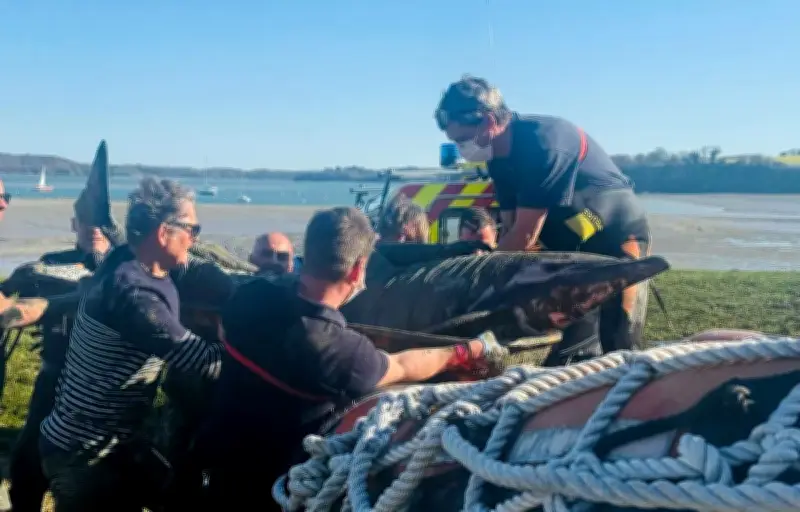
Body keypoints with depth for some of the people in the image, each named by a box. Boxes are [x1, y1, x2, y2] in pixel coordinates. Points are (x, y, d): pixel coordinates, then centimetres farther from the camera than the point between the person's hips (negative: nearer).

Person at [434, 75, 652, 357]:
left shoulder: (543, 142, -30)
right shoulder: (500, 158, -3)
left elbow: (525, 236, -30)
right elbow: (510, 228, 0)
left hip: (617, 237, -8)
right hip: (569, 245, 8)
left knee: (620, 347, -8)